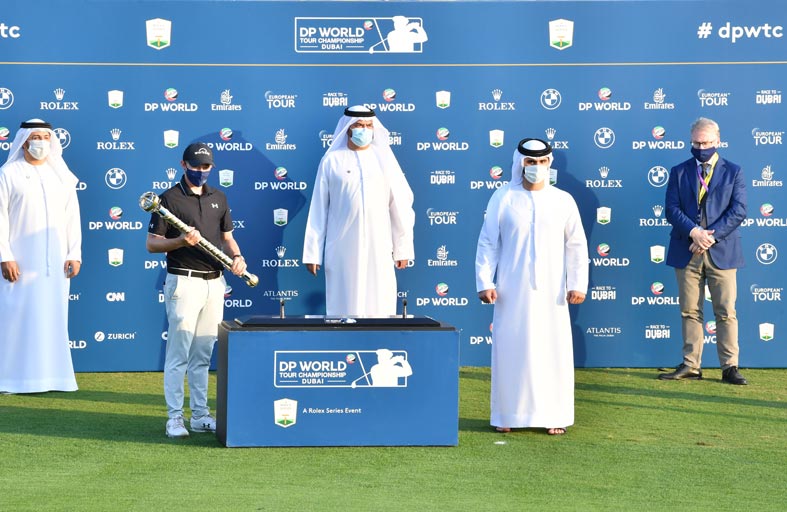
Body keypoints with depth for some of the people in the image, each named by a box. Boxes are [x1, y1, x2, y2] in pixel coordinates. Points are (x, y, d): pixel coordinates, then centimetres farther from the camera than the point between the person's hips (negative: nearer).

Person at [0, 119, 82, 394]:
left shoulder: (61, 174, 12)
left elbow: (72, 216, 10)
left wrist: (74, 254, 2)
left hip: (55, 260, 4)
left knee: (54, 316, 4)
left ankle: (52, 375, 9)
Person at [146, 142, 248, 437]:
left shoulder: (219, 198, 15)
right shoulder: (170, 198, -2)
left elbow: (227, 236, 20)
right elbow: (152, 243, -5)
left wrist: (236, 256, -1)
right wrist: (181, 241, -22)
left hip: (214, 283, 5)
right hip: (183, 282, -5)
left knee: (202, 355, 10)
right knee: (178, 354, -6)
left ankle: (200, 416, 16)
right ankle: (174, 419, -3)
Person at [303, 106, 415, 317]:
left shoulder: (383, 158, 7)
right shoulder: (331, 161, 4)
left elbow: (400, 204, 7)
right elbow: (318, 209, 5)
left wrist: (403, 248, 4)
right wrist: (313, 252, 2)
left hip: (378, 247, 1)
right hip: (342, 249, -1)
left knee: (379, 307, 1)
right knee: (344, 307, 1)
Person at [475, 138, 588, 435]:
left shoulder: (563, 201, 5)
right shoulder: (503, 198, 1)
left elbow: (576, 245, 7)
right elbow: (487, 243, 3)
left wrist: (578, 283, 0)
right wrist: (485, 282, -3)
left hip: (551, 291, 1)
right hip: (512, 291, -1)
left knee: (553, 350, 0)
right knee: (510, 350, 1)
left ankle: (554, 415, 8)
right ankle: (508, 414, 10)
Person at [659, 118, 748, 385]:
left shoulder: (733, 172, 7)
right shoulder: (679, 172, 11)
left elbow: (738, 210, -2)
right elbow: (671, 209, 1)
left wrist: (712, 235, -13)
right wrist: (694, 231, -15)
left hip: (722, 251, -1)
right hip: (686, 252, 2)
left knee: (726, 312, -2)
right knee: (690, 312, 5)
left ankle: (730, 367, 1)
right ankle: (690, 366, 9)